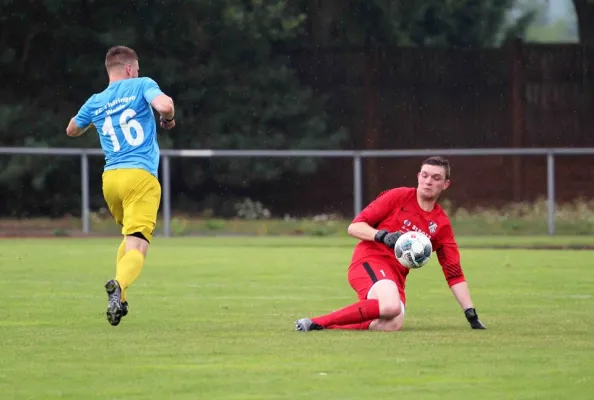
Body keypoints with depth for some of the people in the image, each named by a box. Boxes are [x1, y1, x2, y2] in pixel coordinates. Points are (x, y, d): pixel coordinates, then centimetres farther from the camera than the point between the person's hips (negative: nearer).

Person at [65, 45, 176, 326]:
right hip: (141, 176, -5)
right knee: (137, 247, -12)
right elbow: (165, 105, -17)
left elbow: (71, 131, 32)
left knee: (130, 238, 27)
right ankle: (119, 287, -42)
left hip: (110, 177, 5)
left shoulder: (95, 103, 15)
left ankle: (118, 292, 9)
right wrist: (169, 120, 5)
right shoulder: (141, 85, 2)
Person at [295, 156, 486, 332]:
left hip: (396, 276, 5)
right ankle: (316, 322, -28)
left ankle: (325, 325, -10)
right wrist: (383, 236, -19)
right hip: (369, 260, -5)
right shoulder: (399, 197, 1)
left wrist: (471, 315, 6)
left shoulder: (441, 224, 12)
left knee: (393, 325, -26)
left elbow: (454, 273, 13)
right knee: (391, 306, -36)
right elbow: (354, 227, -1)